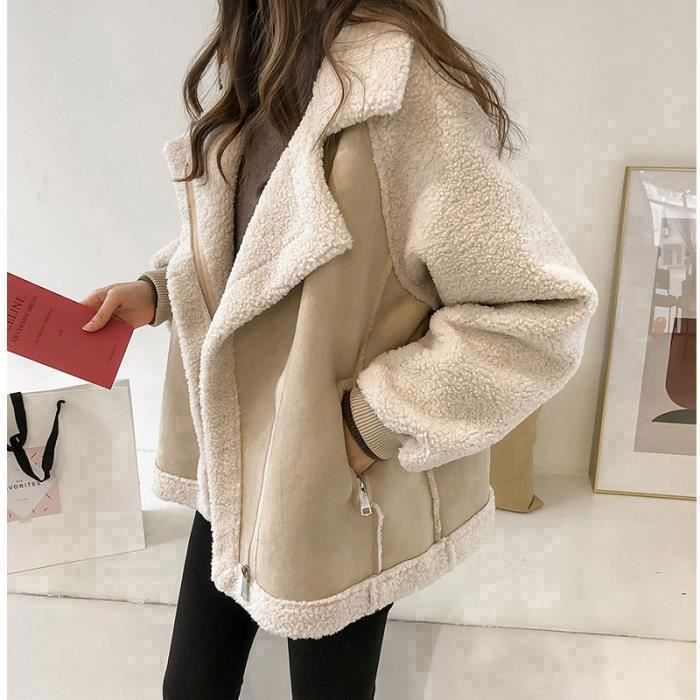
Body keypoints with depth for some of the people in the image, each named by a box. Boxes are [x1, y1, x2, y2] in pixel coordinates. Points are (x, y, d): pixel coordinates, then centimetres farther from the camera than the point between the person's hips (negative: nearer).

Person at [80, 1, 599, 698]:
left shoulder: (396, 87, -22)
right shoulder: (252, 65, 4)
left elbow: (540, 313, -23)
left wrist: (370, 425, -19)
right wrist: (155, 289, 2)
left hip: (337, 490, -7)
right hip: (232, 460, 7)